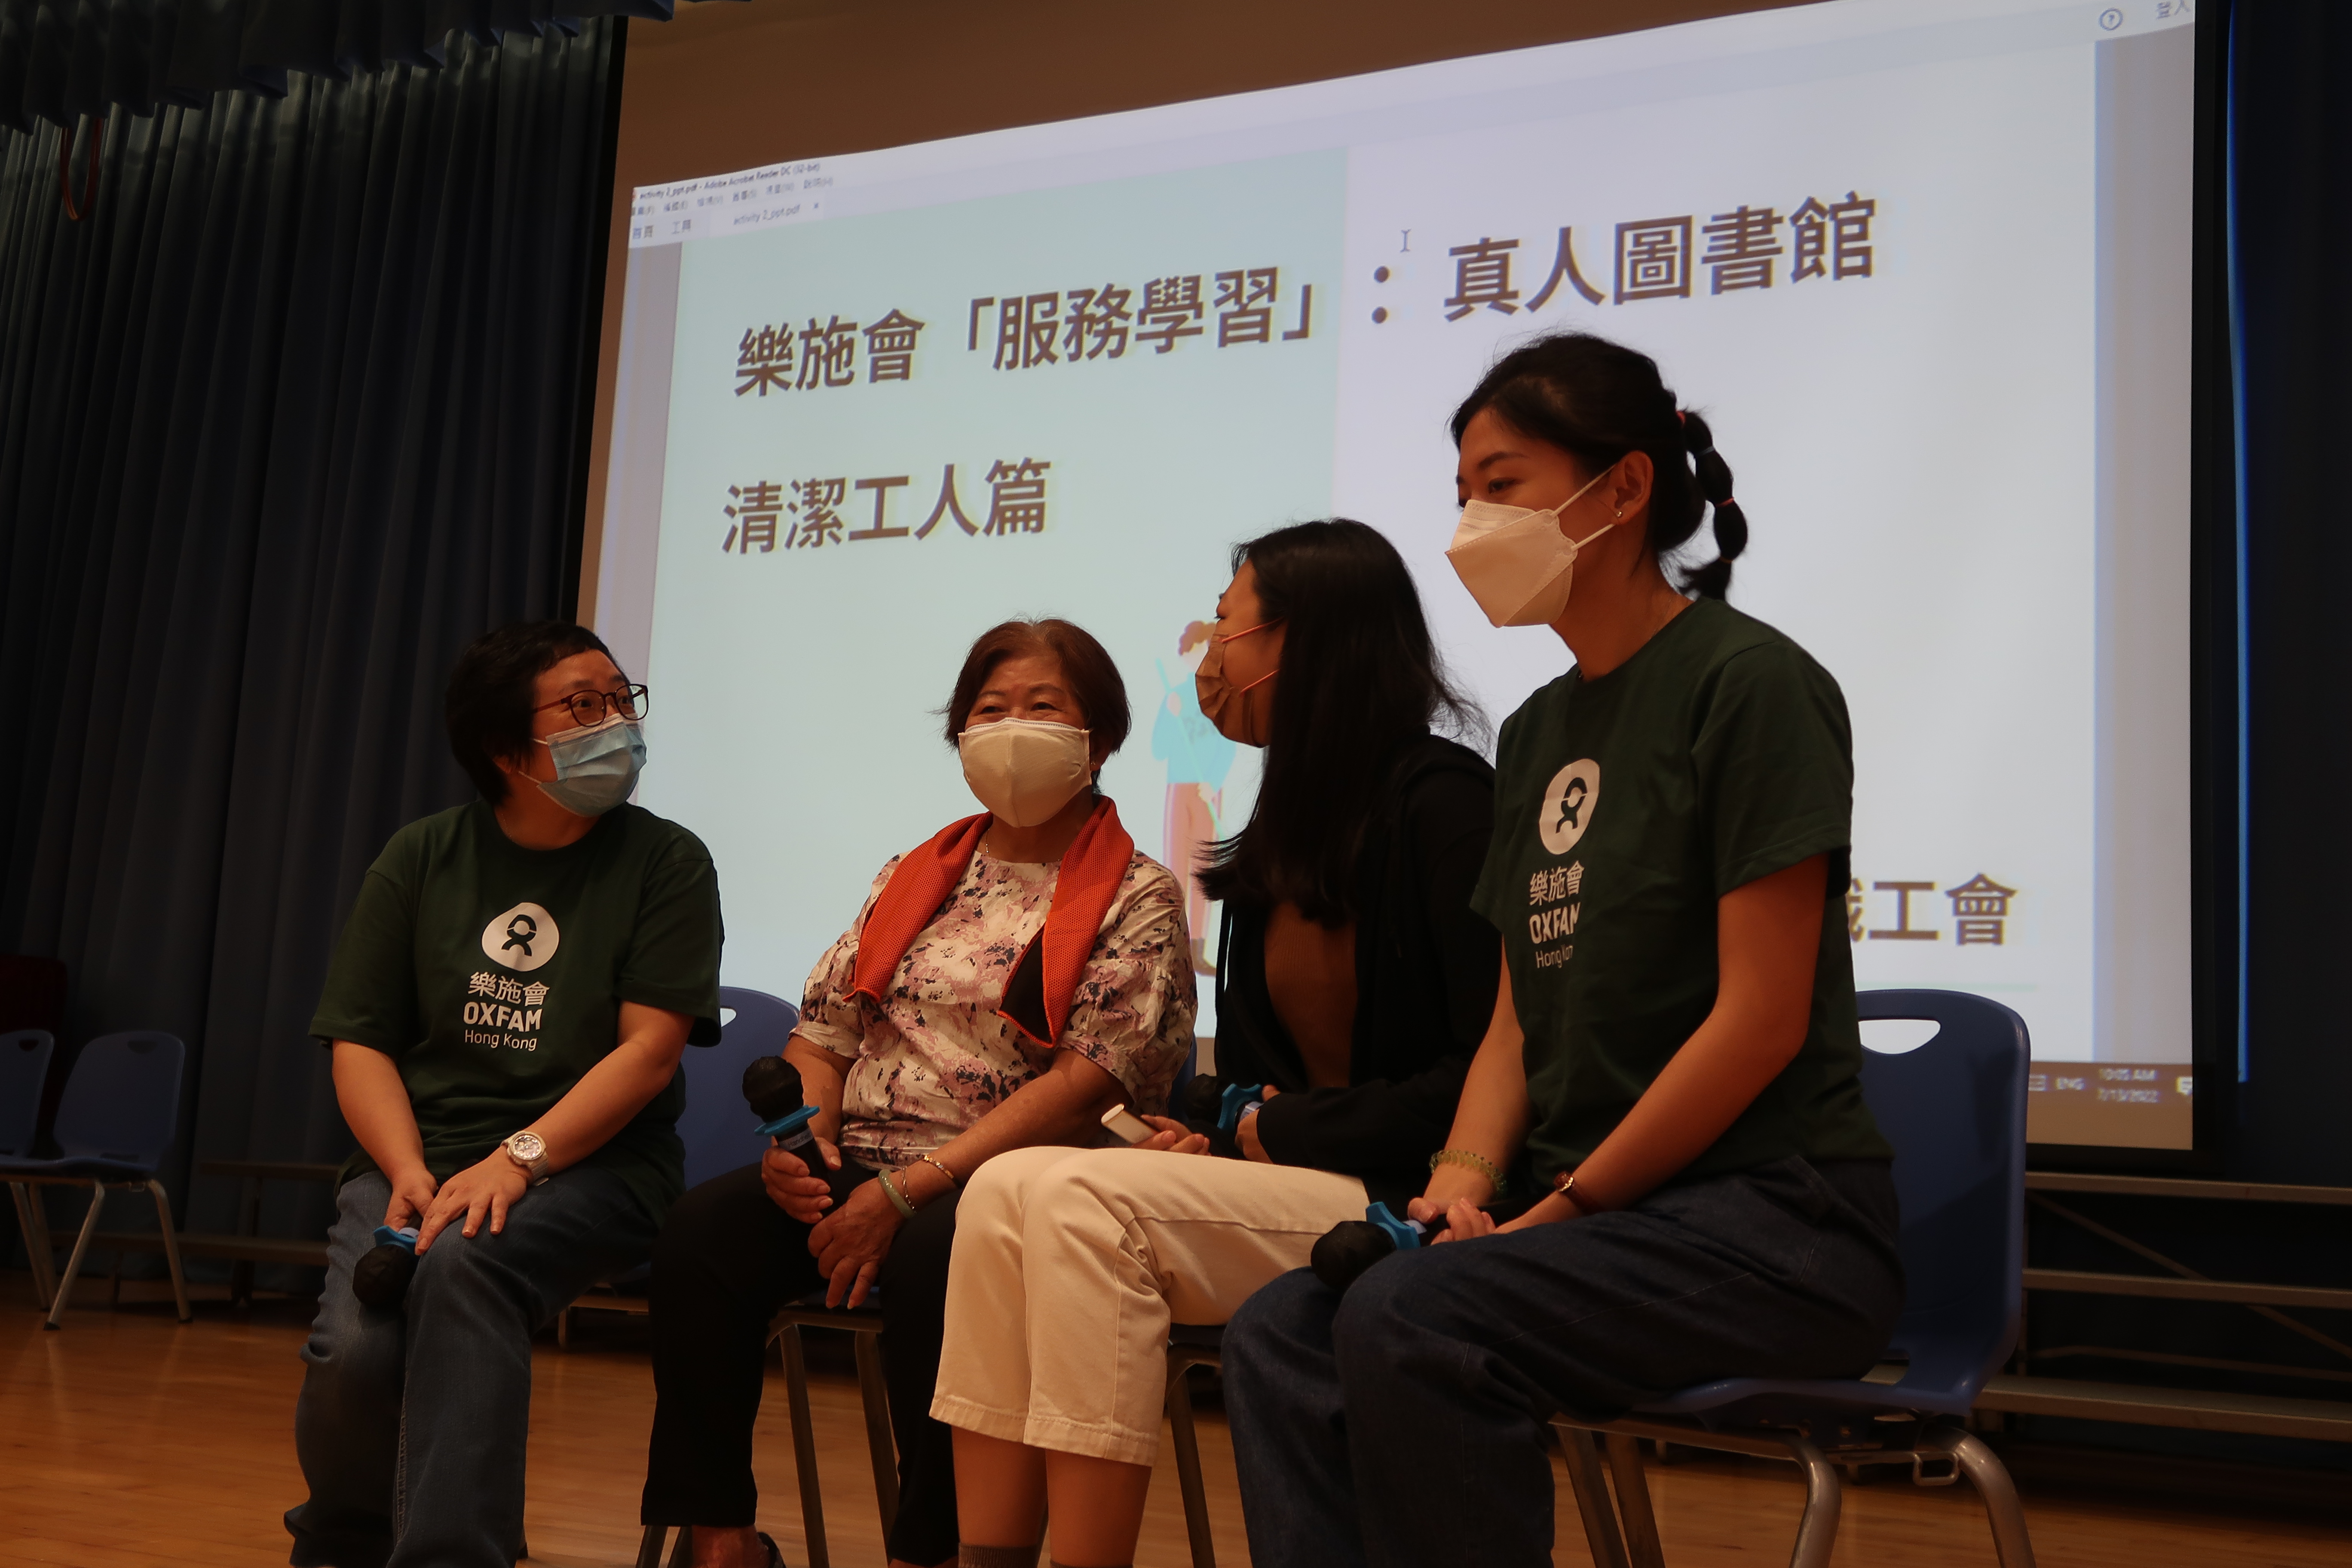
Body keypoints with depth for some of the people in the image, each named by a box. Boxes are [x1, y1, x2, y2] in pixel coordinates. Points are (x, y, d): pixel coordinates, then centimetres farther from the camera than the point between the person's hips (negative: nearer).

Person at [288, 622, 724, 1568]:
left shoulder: (665, 862, 2)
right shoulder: (421, 860, 10)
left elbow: (650, 1051, -8)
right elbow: (361, 1043, 6)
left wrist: (518, 1159, -19)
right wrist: (408, 1173, -11)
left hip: (591, 1164, -2)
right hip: (419, 1153, 2)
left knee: (462, 1262, -35)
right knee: (356, 1348, -25)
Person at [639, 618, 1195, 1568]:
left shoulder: (1138, 898, 1)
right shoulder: (913, 876, 20)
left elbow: (1092, 1081, -11)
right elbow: (824, 1031, 18)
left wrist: (907, 1189, -17)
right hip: (852, 1170, 5)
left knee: (931, 1262, -37)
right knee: (701, 1232, -22)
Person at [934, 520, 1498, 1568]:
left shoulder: (1438, 803, -9)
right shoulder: (1289, 829, 18)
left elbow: (1491, 1069, -16)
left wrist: (1291, 1131, -13)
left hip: (1401, 1203, -8)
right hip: (1287, 1178, 8)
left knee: (1087, 1199, -26)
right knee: (1008, 1188, -14)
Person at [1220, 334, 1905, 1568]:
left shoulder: (1749, 682, -8)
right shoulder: (1538, 732, 16)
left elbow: (1762, 1018, -14)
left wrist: (1563, 1209, -13)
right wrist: (1465, 1175, -3)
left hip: (1776, 1215, -7)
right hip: (1593, 1209, 7)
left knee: (1408, 1324, -28)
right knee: (1278, 1334, -15)